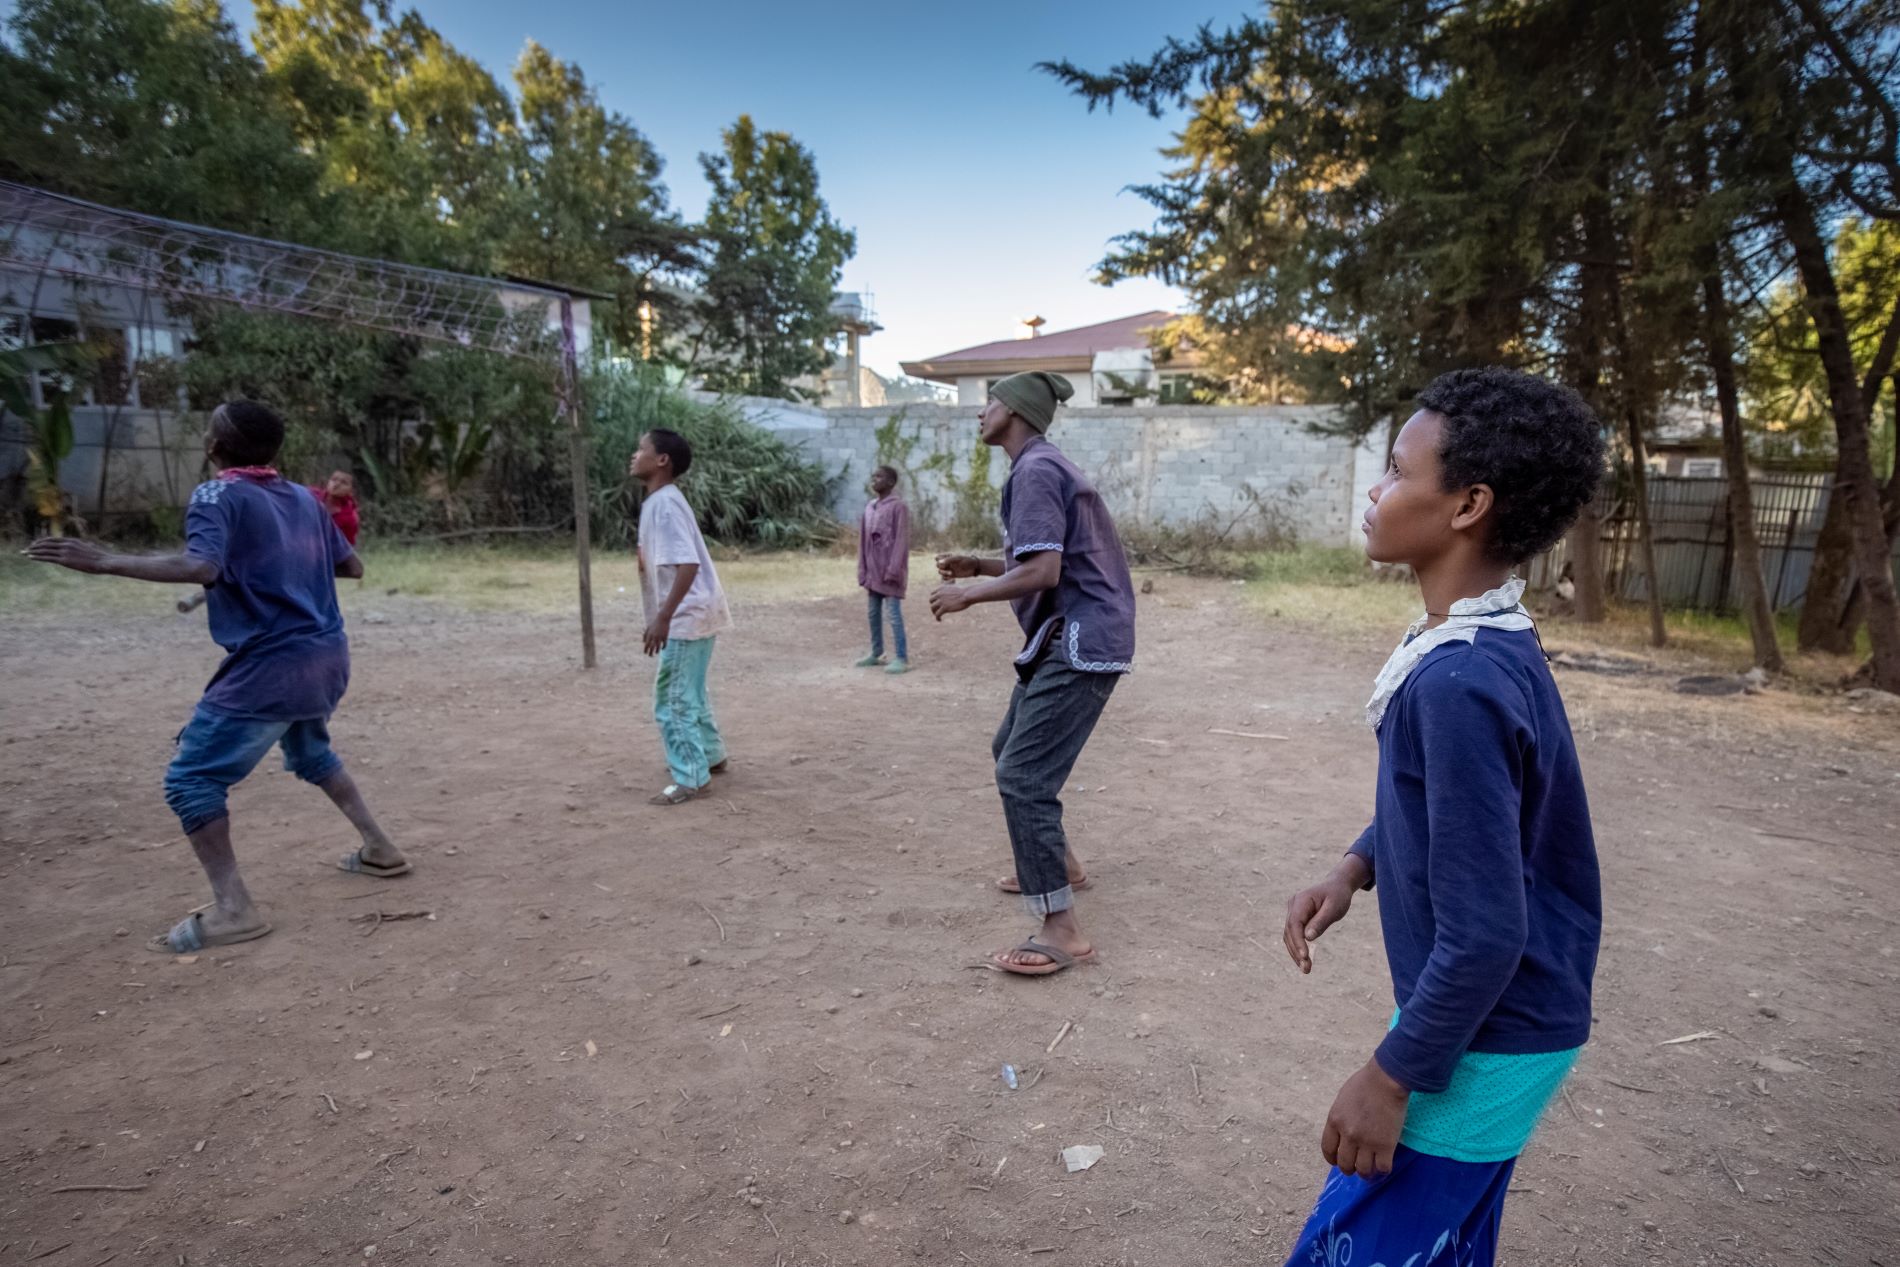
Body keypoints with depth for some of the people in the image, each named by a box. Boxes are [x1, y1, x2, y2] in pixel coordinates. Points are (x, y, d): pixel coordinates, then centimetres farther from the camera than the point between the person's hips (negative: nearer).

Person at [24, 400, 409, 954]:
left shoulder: (218, 496, -8)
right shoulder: (304, 498, 11)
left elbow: (201, 567, -27)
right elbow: (352, 567, 16)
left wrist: (104, 561, -21)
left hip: (270, 667, -7)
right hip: (327, 657, 8)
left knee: (190, 778, 1)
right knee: (310, 752, 30)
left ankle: (232, 909, -5)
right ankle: (379, 850, 30)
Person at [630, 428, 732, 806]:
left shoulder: (664, 503, -18)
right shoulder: (659, 501, 12)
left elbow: (687, 564, -27)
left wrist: (663, 617, -29)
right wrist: (663, 615, 24)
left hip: (686, 617, -10)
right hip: (692, 615, 10)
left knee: (672, 700, -4)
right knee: (689, 694, 22)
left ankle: (690, 779, 4)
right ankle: (710, 756, 36)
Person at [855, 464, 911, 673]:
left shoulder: (898, 506, -9)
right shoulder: (870, 507, 12)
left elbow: (901, 540, -14)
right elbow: (863, 540, 13)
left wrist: (892, 570, -18)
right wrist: (863, 570, 9)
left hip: (890, 571, -8)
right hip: (873, 570, 8)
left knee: (894, 614, -7)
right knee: (874, 613, 14)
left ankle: (902, 658, -3)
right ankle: (876, 653, 25)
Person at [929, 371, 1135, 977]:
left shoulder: (1035, 470, -15)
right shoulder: (1041, 466, 18)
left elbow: (1042, 572, -23)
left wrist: (967, 595, -12)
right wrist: (979, 565, 14)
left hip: (1080, 644, -11)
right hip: (1067, 640, 11)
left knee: (1023, 776, -12)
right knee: (1012, 751, 23)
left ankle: (1062, 931, -7)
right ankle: (1058, 863, 39)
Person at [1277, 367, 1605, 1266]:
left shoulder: (1459, 682, -30)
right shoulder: (1494, 644, 0)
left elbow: (1483, 936, -28)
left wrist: (1390, 1078, -17)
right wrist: (1354, 867, 3)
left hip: (1483, 1045, -9)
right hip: (1504, 1026, 9)